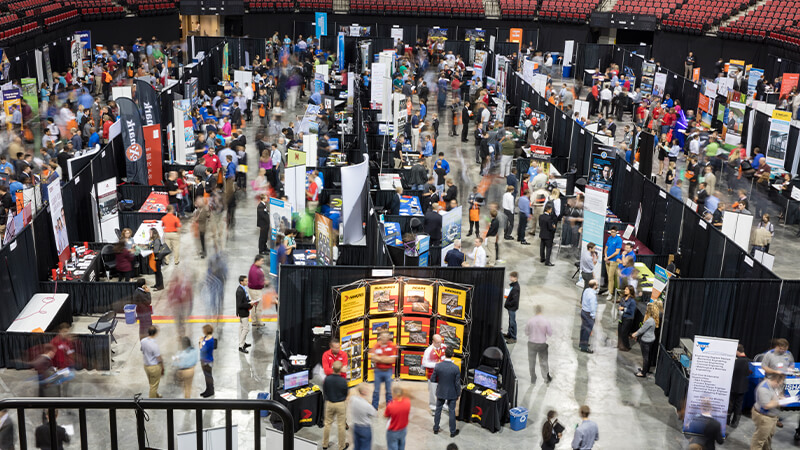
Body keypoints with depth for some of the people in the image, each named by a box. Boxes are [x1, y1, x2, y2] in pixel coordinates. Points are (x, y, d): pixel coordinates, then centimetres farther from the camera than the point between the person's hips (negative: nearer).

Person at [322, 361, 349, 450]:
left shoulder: (327, 379, -16)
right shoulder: (343, 381, -22)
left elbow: (324, 392, -2)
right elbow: (346, 393, -7)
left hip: (329, 403, 2)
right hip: (341, 404, -2)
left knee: (327, 424, 18)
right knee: (341, 425, 10)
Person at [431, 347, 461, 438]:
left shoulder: (438, 366, -17)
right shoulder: (456, 368, -22)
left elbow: (432, 379, -7)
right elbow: (457, 383, -14)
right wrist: (458, 394, 1)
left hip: (440, 392, 2)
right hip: (451, 393, -2)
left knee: (438, 410, 20)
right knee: (452, 412, 13)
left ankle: (436, 429, 33)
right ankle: (453, 432, 25)